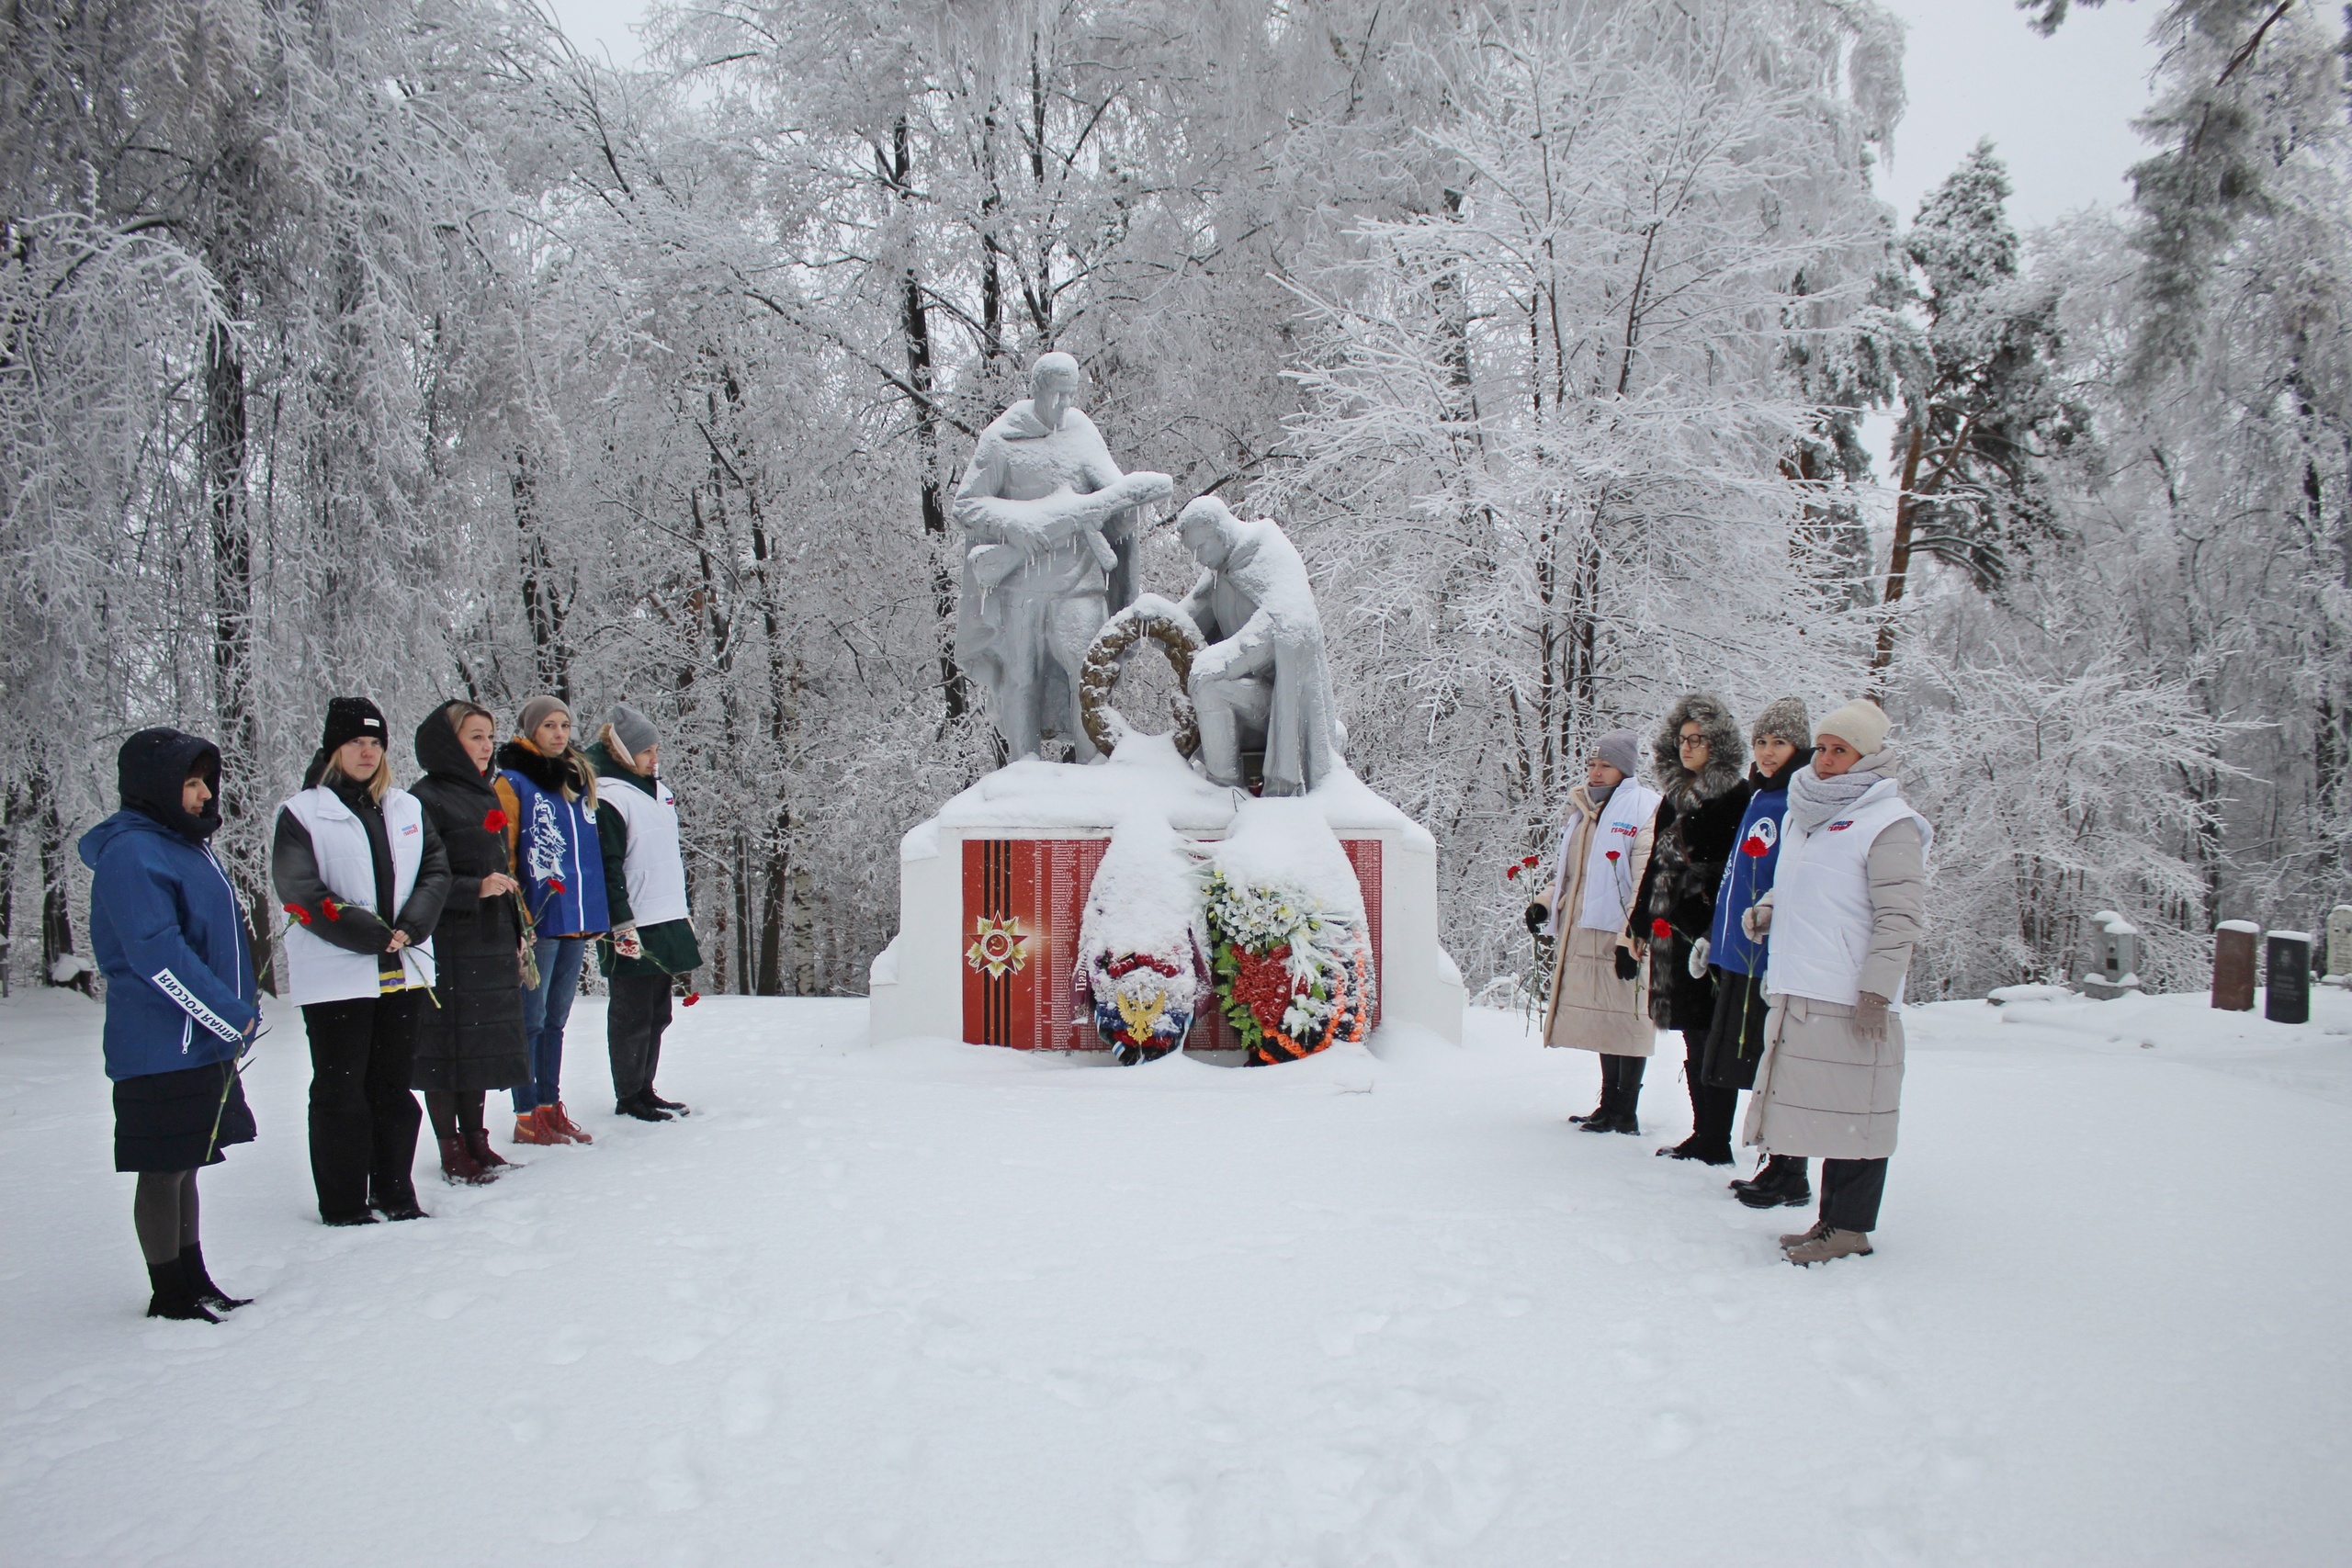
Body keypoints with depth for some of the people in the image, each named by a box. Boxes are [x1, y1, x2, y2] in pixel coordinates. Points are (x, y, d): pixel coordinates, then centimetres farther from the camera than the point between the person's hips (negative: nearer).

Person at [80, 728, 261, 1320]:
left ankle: (193, 1281, 27)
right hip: (162, 1048, -9)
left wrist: (242, 1008, 11)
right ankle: (169, 1295, 13)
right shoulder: (130, 854, -16)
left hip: (206, 1044, 9)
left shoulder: (187, 843, 14)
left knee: (184, 1165, 17)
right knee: (164, 1171, 2)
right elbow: (157, 954, -23)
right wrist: (233, 1017, -19)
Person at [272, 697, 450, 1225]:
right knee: (340, 1092, 1)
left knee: (394, 1087, 13)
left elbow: (436, 870, 7)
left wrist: (411, 925, -11)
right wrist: (373, 936, -17)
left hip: (403, 972, 5)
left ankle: (395, 1194, 22)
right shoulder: (302, 814, -3)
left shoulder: (407, 808, 13)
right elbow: (302, 894, -12)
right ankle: (343, 1205, 10)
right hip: (335, 977, -5)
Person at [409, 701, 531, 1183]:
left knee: (483, 1046, 12)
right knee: (447, 1047, -1)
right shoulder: (427, 799, -9)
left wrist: (516, 935, 17)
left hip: (492, 944, 8)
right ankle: (452, 1155, 7)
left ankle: (476, 1142, 21)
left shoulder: (486, 795, 17)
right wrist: (475, 889, -24)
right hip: (448, 946, -8)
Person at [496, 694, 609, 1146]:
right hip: (539, 921, -7)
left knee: (556, 1019, 13)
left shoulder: (579, 779, 16)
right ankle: (527, 1116, 5)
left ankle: (551, 1107, 20)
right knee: (532, 1019, -1)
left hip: (579, 919, 7)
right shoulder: (513, 782, -4)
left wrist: (600, 913, 16)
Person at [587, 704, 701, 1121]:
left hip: (668, 922, 8)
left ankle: (644, 1089, 24)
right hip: (634, 930, -8)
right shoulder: (607, 798, -12)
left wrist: (686, 910, 24)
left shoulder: (658, 789, 15)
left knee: (657, 1013, 14)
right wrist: (622, 925, -19)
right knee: (632, 1016, 0)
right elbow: (607, 868, -16)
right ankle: (628, 1098, 10)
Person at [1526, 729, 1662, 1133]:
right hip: (1583, 938, 8)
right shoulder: (1583, 810, 17)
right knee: (1602, 1022, 14)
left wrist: (1631, 940, -19)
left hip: (1622, 938, -8)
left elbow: (1646, 886, -15)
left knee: (1627, 1020, -2)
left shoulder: (1644, 811, -9)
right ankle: (1609, 1105, 23)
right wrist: (1546, 904, 11)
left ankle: (1625, 1115, 5)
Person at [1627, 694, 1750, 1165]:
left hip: (1714, 931, -8)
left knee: (1711, 1039, -4)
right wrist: (1641, 922, 20)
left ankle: (1714, 1142, 2)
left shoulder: (1736, 797, -7)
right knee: (1694, 1041, 12)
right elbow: (1656, 864, 21)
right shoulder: (1674, 796, 17)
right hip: (1674, 931, 8)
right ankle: (1703, 1135, 19)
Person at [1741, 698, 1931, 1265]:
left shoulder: (1889, 823, -7)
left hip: (1851, 1002, -8)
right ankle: (1831, 1219, 20)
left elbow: (1900, 916, -12)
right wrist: (1767, 908, 9)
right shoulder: (1801, 815, 17)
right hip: (1798, 996, 8)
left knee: (1853, 1114, -2)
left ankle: (1851, 1230, 5)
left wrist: (1876, 992, -17)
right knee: (1824, 1111, 12)